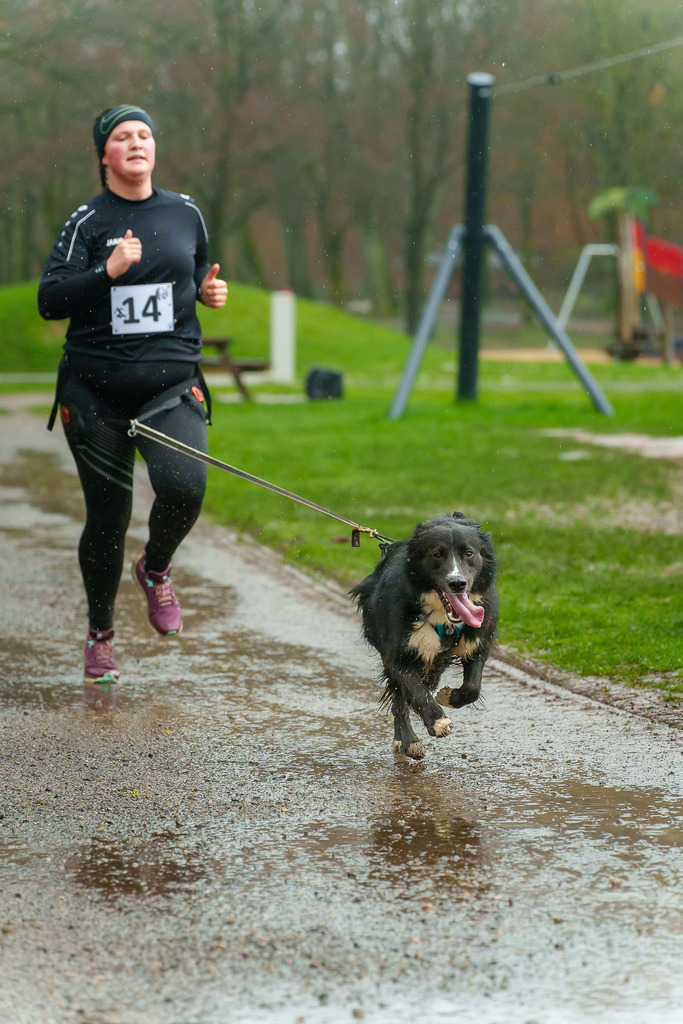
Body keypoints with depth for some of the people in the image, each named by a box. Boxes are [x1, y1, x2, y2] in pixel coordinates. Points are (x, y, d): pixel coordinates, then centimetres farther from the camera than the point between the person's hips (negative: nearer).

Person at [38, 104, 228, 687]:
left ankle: (156, 570, 9)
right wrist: (107, 271, -22)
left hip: (171, 382, 2)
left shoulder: (185, 213, 9)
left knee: (184, 487, -23)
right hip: (96, 387, -2)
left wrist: (210, 292, 4)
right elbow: (50, 301, -10)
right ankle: (100, 635, 24)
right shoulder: (88, 220, -2)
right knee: (107, 516, 3)